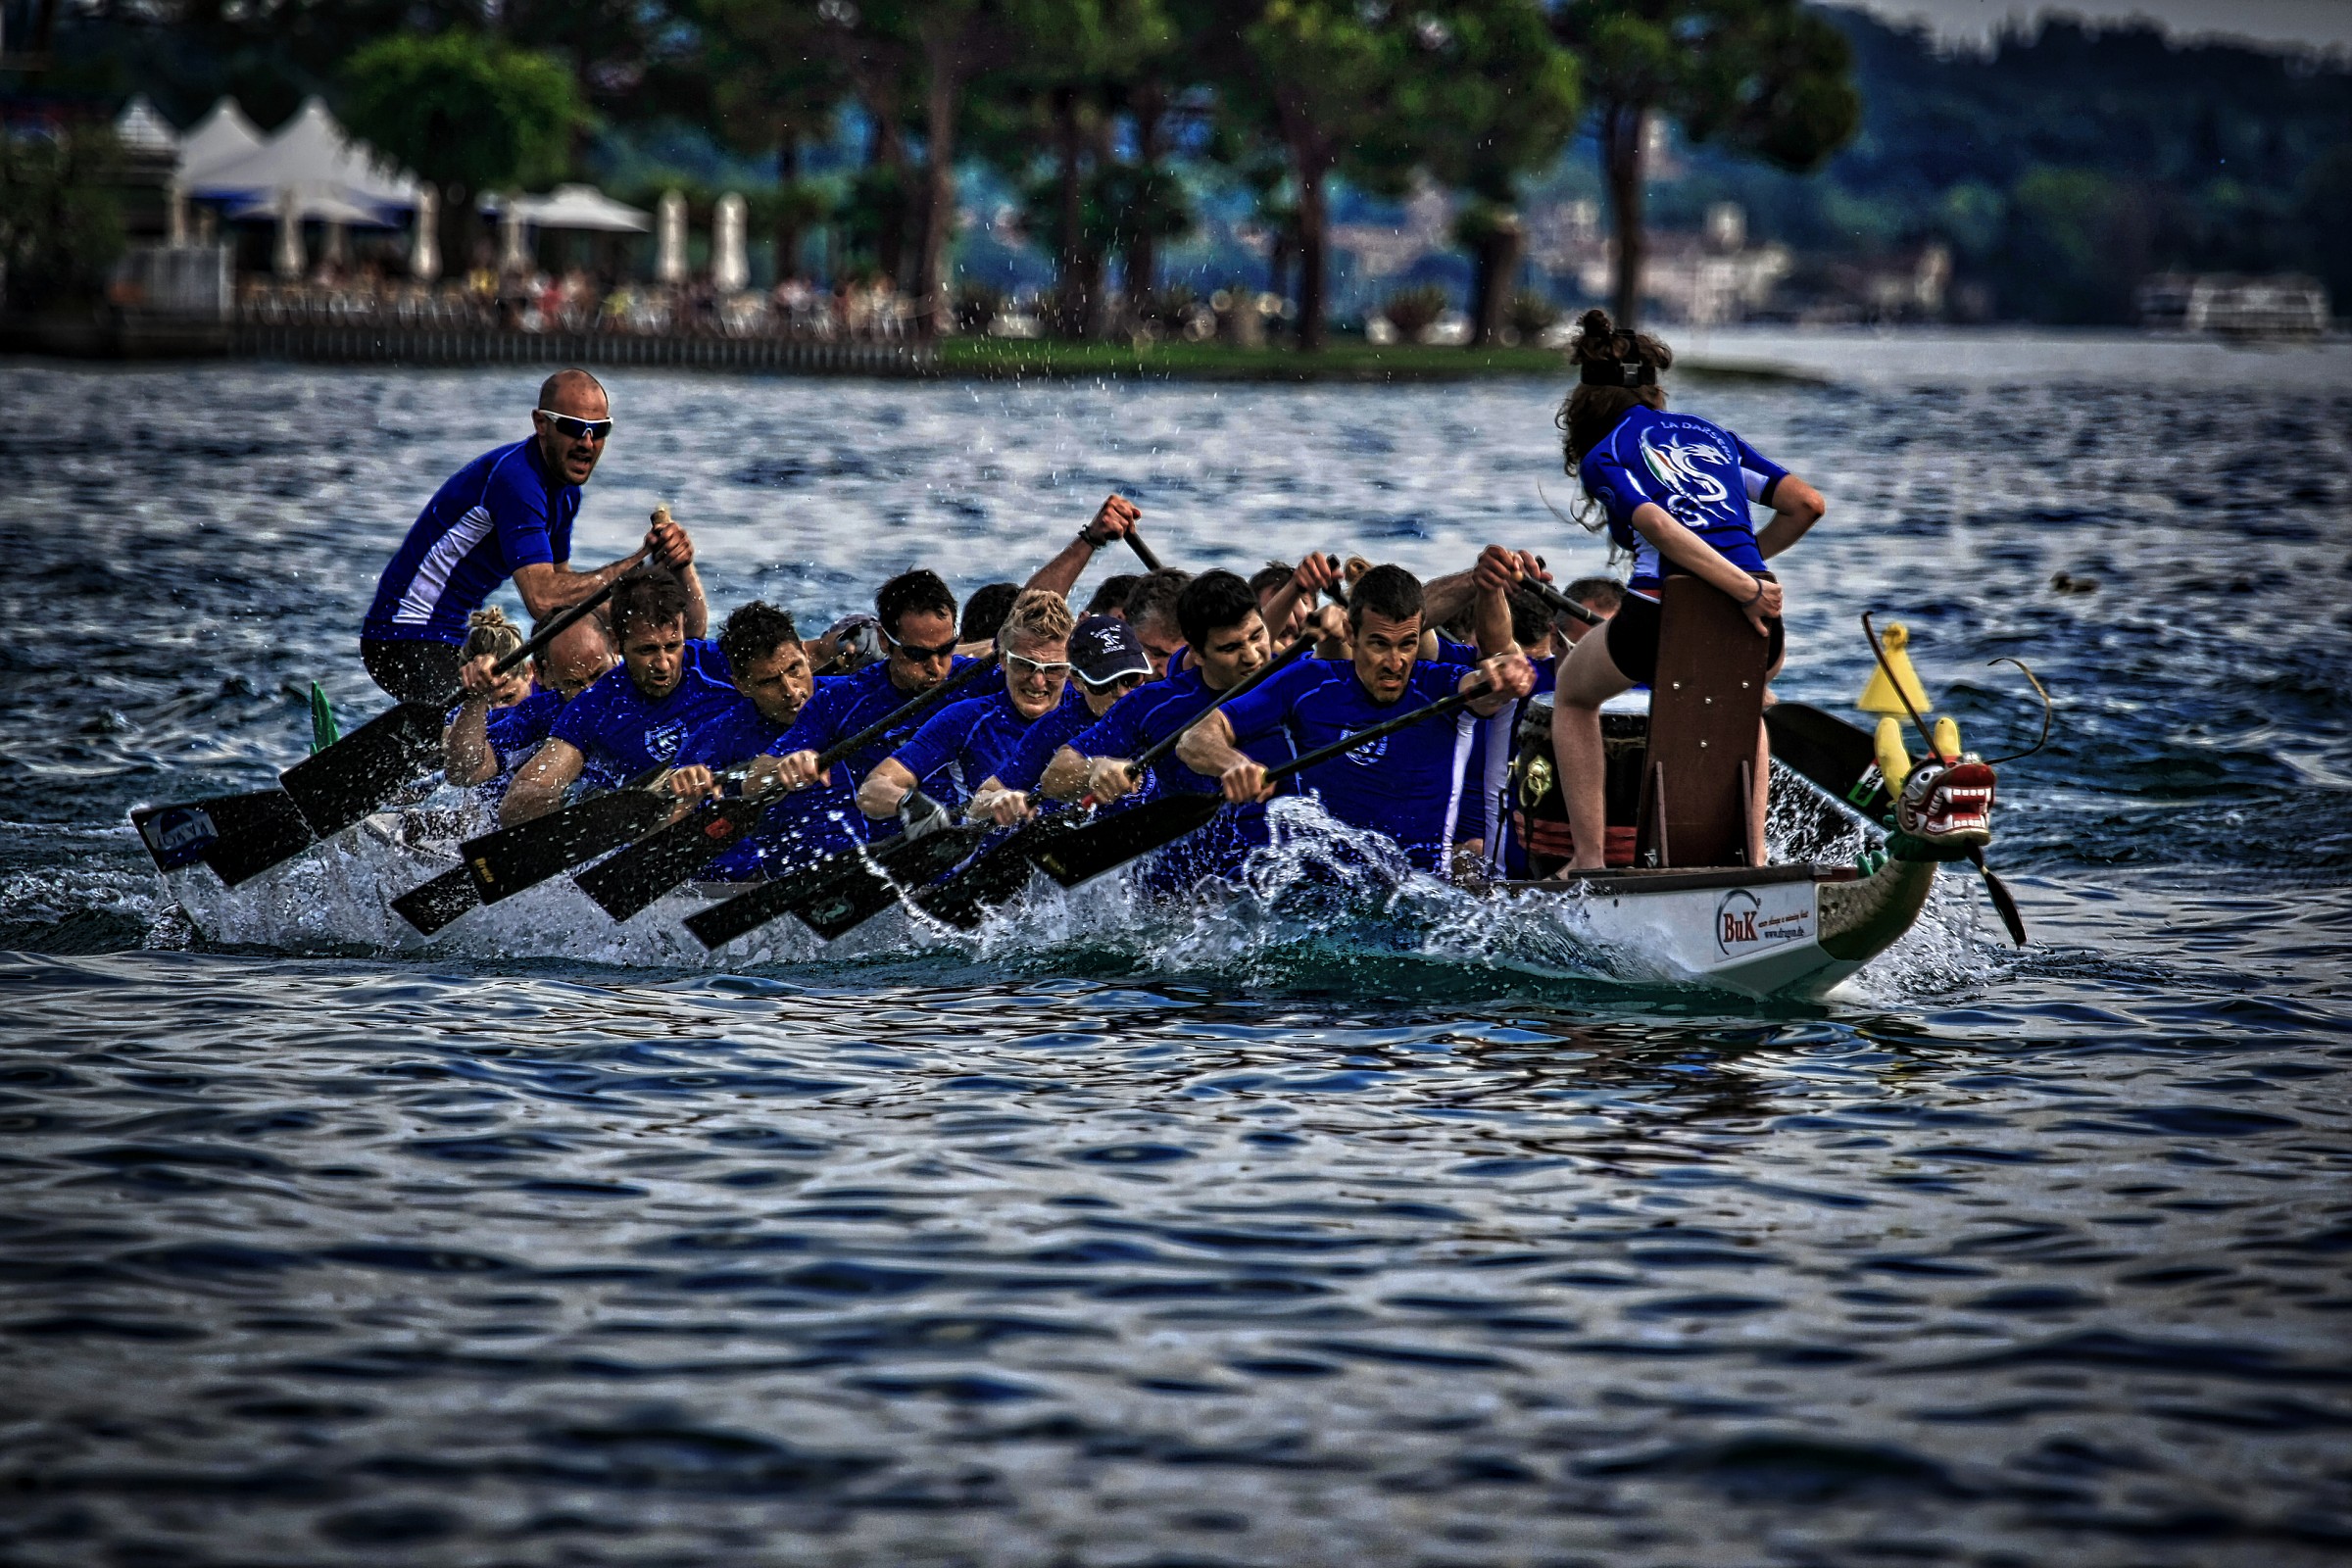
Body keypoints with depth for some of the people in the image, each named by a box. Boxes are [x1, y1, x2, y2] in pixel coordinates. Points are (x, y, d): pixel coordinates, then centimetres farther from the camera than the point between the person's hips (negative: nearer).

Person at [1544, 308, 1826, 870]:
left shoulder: (1603, 455, 10)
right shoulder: (1713, 434, 24)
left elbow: (1656, 526, -11)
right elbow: (1807, 502, 13)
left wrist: (1742, 589, -14)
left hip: (1662, 619, -4)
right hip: (1752, 631, 4)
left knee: (1573, 696, 30)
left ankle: (1588, 859, 20)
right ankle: (1754, 859, 25)